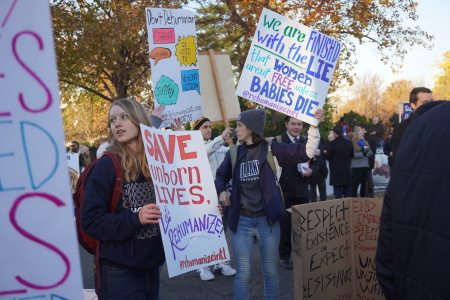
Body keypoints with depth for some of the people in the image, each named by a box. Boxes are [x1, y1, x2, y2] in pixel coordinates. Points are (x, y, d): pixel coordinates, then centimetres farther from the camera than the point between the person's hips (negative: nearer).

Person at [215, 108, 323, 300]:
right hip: (241, 220, 1)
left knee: (270, 270, 12)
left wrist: (313, 126, -18)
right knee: (242, 273, 6)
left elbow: (305, 152, -8)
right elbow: (221, 175, 21)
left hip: (267, 219, -1)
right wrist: (221, 190, 1)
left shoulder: (271, 148, -3)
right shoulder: (234, 153, 4)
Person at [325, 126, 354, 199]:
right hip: (347, 171, 5)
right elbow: (352, 155, 12)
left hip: (336, 172, -5)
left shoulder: (332, 144, -15)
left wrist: (325, 153, 13)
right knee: (348, 193, 12)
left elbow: (327, 157, -8)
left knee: (338, 194, -2)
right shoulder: (349, 143, 1)